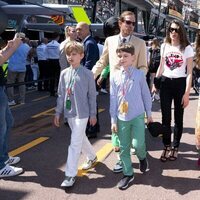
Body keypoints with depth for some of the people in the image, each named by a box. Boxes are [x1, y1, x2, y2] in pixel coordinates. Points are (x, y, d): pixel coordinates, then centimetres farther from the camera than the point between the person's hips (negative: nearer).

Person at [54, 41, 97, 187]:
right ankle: (92, 157, 44)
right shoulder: (64, 73, 4)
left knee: (75, 143, -7)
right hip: (69, 112, 5)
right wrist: (58, 112, 8)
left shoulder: (87, 74, -8)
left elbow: (92, 95, -3)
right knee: (81, 138, 19)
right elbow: (61, 94, 9)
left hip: (82, 113, -5)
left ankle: (71, 174, -1)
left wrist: (93, 114, -1)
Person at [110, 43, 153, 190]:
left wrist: (149, 113, 9)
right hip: (122, 117, 2)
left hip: (137, 116, -2)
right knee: (124, 148, 8)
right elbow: (113, 99, 3)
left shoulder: (139, 74, -4)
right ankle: (128, 174, 25)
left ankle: (142, 157, 27)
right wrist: (113, 120, 3)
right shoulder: (115, 77, 1)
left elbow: (146, 94, 4)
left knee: (138, 144, -10)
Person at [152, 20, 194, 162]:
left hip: (180, 84, -3)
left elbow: (189, 73, -8)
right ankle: (166, 147, 17)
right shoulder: (164, 46, 5)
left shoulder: (187, 48, -6)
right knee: (166, 118, 4)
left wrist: (187, 93, -13)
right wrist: (155, 83, 10)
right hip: (165, 83, 3)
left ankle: (175, 147, 21)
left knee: (178, 118, 8)